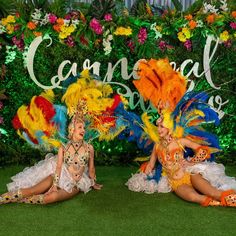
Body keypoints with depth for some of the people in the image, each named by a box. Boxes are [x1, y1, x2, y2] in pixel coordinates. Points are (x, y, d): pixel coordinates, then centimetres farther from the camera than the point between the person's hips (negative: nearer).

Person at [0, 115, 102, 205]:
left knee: (52, 197, -31)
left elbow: (91, 168, 7)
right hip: (62, 177, 1)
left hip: (75, 185, -1)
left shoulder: (89, 148, -4)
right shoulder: (63, 148, -2)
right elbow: (58, 167, -10)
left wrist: (93, 184, 18)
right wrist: (55, 184, -22)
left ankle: (19, 198, -21)